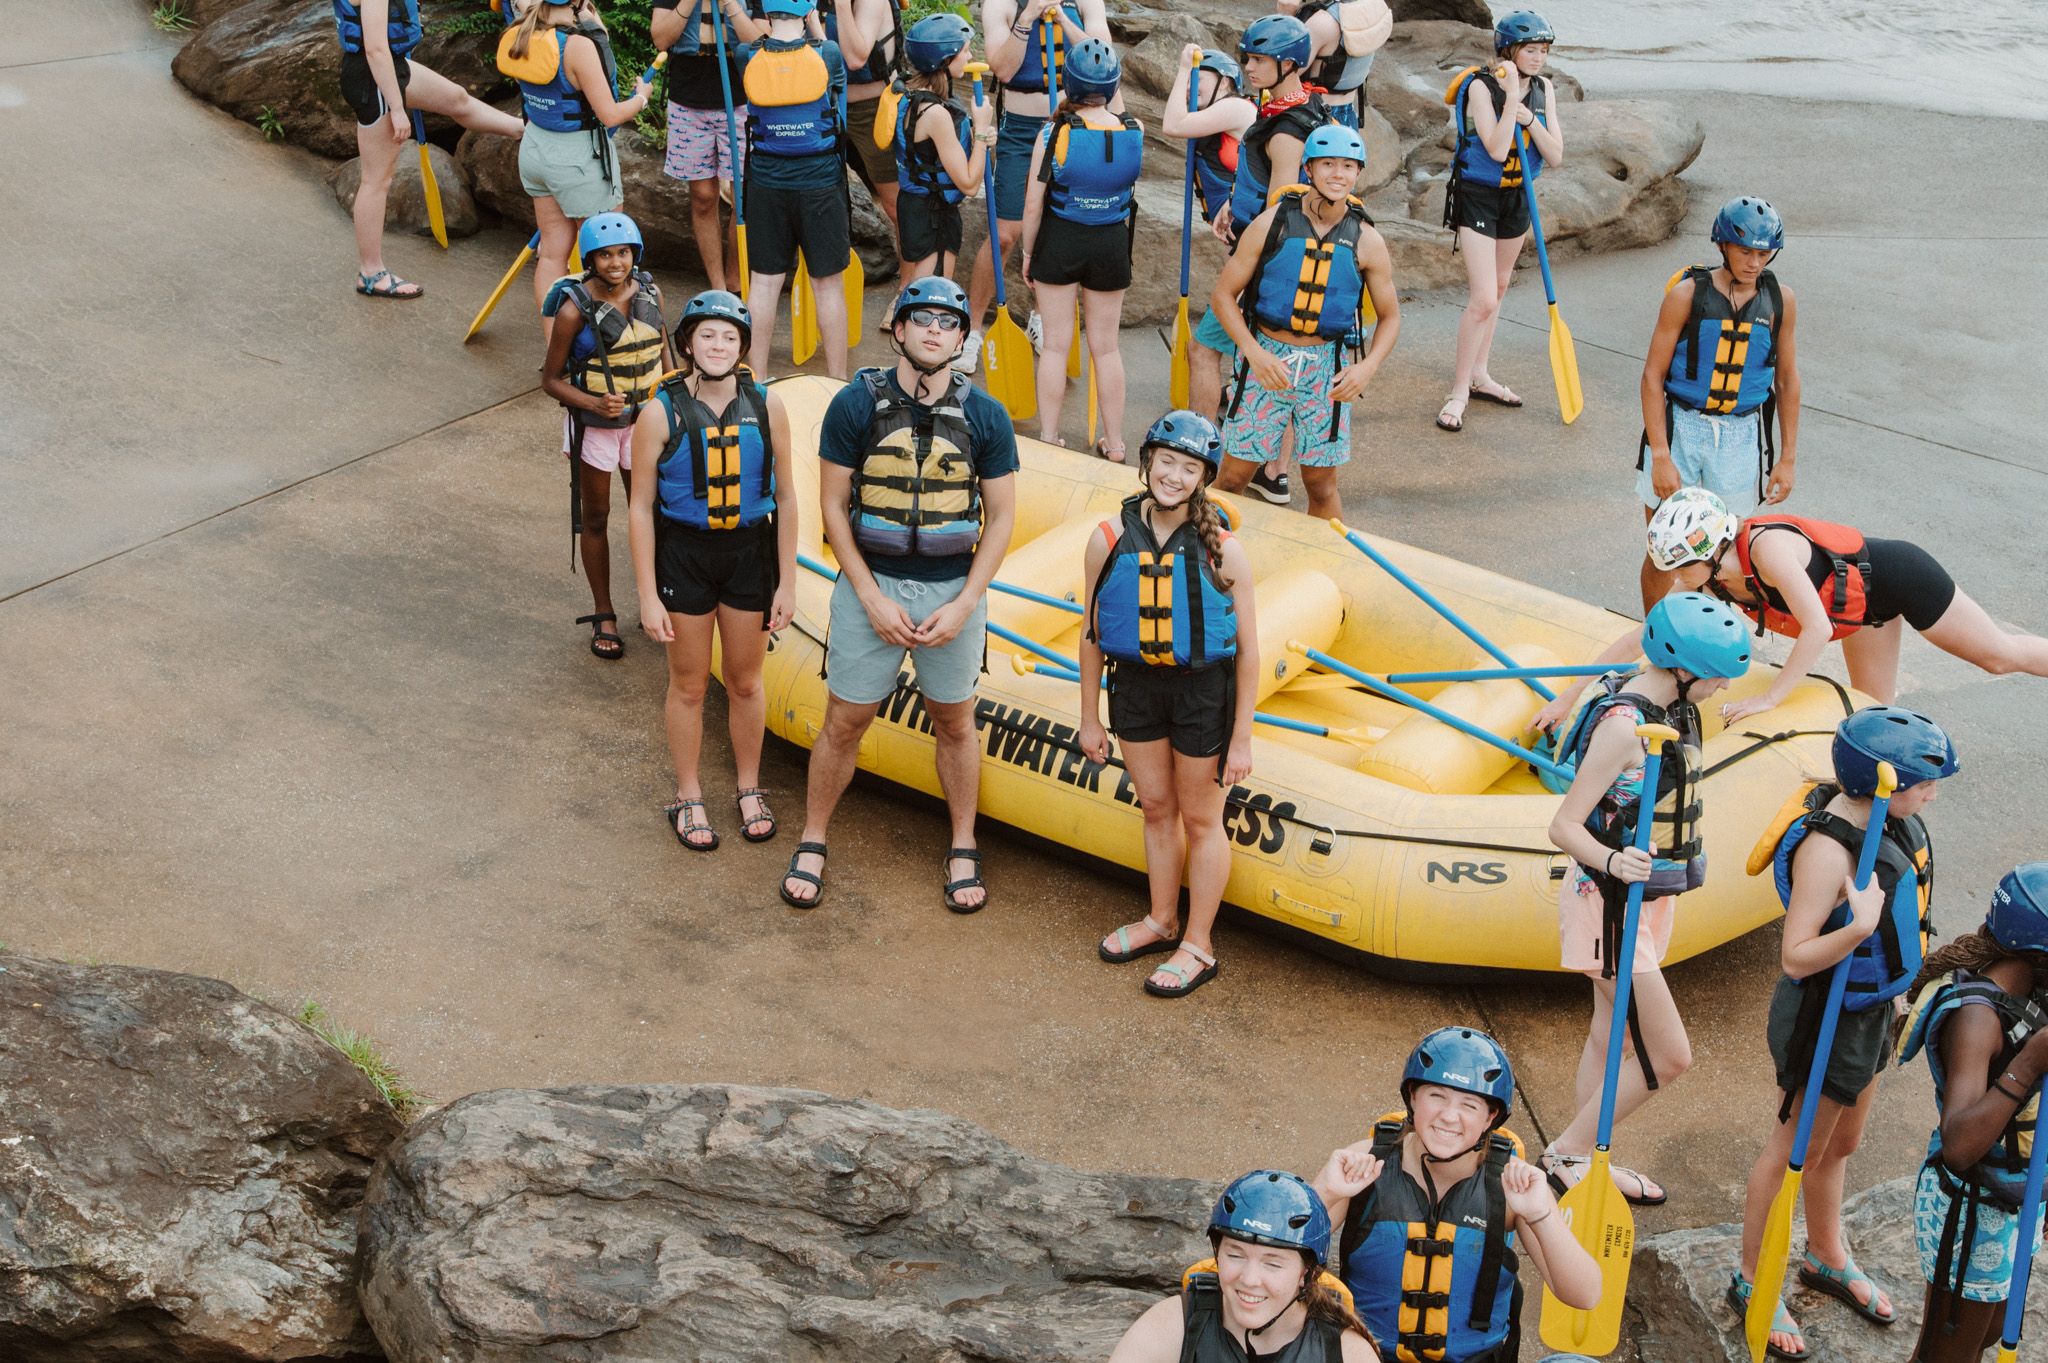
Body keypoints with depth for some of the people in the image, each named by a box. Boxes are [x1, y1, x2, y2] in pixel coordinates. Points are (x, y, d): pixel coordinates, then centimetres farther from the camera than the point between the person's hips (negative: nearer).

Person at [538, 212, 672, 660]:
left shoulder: (650, 294, -6)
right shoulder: (574, 309, -20)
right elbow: (551, 379, -12)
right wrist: (595, 405, -27)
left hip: (643, 421, 4)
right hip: (593, 425, -4)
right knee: (595, 518, 11)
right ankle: (602, 616, 25)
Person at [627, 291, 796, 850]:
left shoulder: (766, 406, -8)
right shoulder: (661, 412, -13)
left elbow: (784, 498, -1)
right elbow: (640, 507, -8)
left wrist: (787, 583, -2)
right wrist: (648, 596, -10)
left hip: (749, 551, 2)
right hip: (683, 552, -1)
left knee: (745, 682, 15)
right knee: (689, 683, 12)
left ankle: (750, 789, 35)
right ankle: (688, 798, 30)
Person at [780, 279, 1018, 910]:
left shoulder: (985, 417, -6)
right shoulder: (855, 405, -9)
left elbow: (1001, 519, -1)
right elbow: (833, 507, -5)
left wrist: (964, 605, -9)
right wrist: (873, 599, -11)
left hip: (953, 589, 1)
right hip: (870, 582, -1)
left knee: (954, 721, 14)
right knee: (845, 721, 8)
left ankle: (963, 849, 31)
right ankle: (812, 844, 26)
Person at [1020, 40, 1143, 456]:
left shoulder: (1053, 134, -17)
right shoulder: (1134, 132, -11)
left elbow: (1033, 204, -12)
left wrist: (1028, 254, 0)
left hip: (1060, 242, -2)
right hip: (1111, 245, 2)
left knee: (1055, 345, 9)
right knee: (1106, 347, 14)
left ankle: (1048, 438, 16)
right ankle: (1114, 442, 20)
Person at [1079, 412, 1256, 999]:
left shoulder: (1223, 552, -16)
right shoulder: (1110, 541, -9)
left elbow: (1247, 651, -10)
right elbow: (1092, 635, 1)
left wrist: (1241, 738, -9)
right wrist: (1089, 718, 5)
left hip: (1203, 692, -3)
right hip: (1135, 686, 3)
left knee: (1200, 819, 11)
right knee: (1156, 808, 19)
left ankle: (1197, 947, 25)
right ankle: (1162, 922, 40)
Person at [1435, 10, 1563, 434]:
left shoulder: (1543, 89, -1)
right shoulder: (1482, 87, -19)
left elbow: (1555, 156, -7)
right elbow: (1497, 151, -28)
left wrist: (1528, 118, -21)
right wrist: (1511, 97, -28)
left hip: (1517, 197, 7)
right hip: (1477, 196, -7)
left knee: (1499, 288, 19)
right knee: (1483, 299, -14)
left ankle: (1478, 375, 34)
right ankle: (1459, 392, -3)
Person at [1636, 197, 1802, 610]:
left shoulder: (1779, 301, 0)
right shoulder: (1687, 294, -9)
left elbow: (1787, 379, 11)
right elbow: (1653, 376, -7)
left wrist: (1787, 458, 9)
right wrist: (1661, 457, -13)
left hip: (1741, 436, 2)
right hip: (1680, 427, -2)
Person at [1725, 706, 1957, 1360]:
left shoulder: (1876, 817, -6)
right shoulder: (1826, 850, -34)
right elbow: (1797, 957, -31)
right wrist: (1859, 927, -47)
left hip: (1869, 1008, 9)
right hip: (1825, 1018, -9)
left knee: (1840, 1144, 27)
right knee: (1795, 1151, 9)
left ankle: (1827, 1257, 48)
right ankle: (1751, 1280, 29)